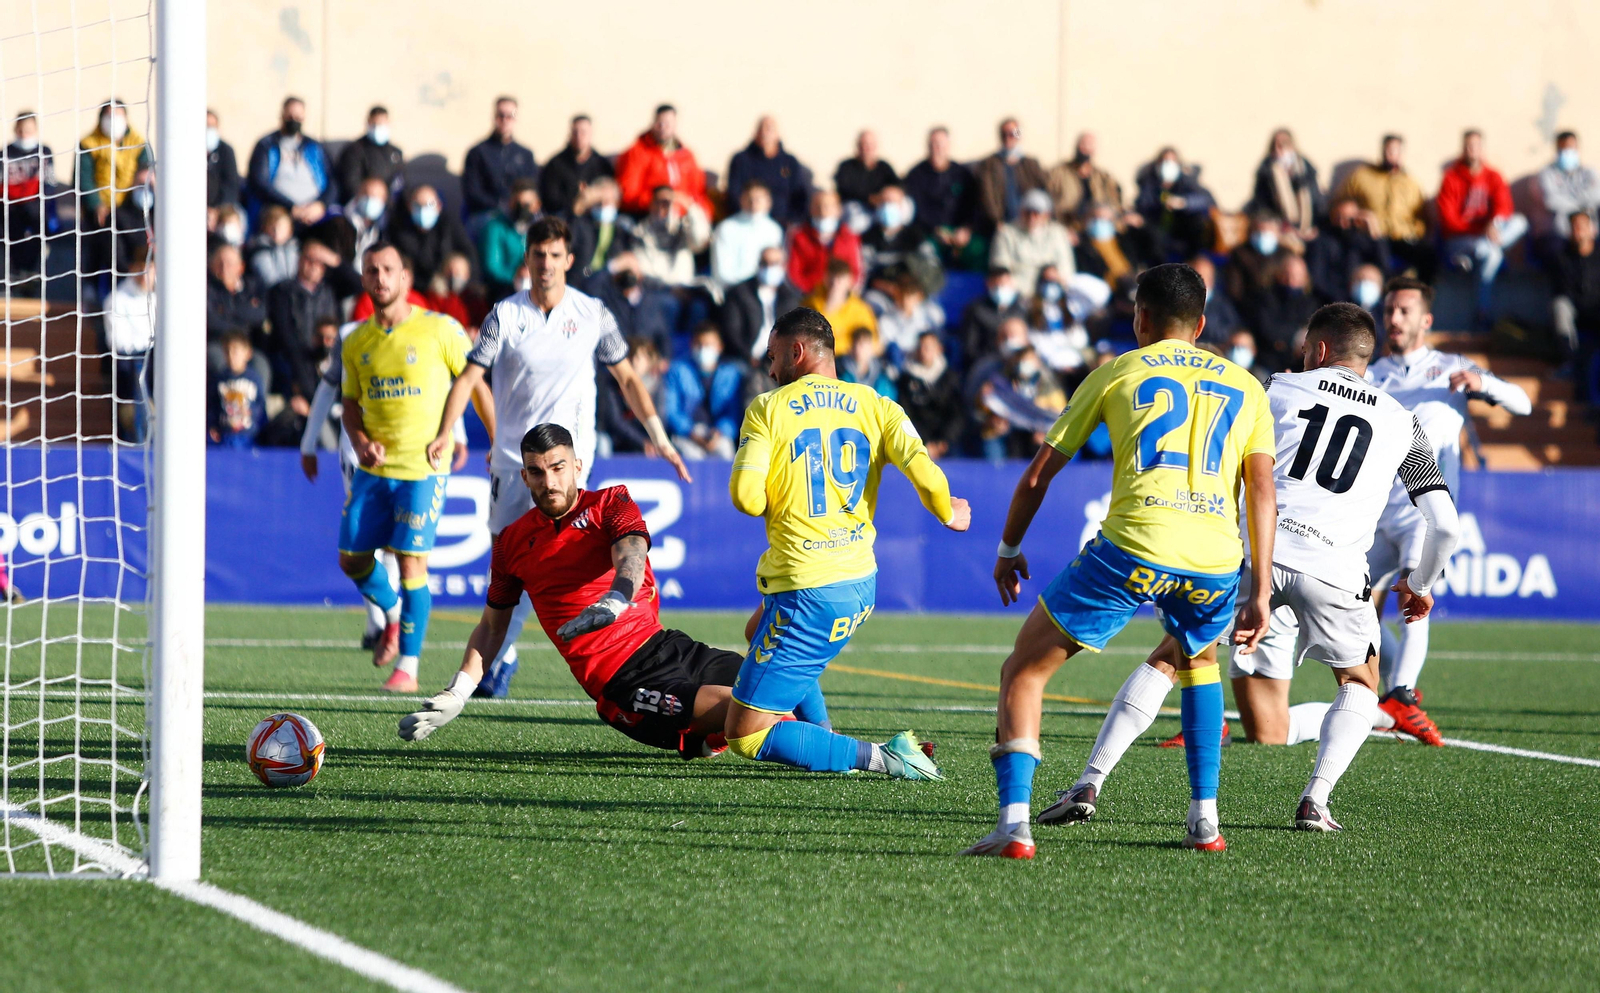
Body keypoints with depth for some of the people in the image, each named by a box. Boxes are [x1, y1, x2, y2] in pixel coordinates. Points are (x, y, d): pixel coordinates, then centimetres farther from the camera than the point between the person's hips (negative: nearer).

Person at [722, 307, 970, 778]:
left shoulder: (767, 409, -5)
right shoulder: (875, 406, 5)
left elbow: (746, 497, -13)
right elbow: (923, 470, -9)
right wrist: (948, 514, 11)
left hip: (808, 593, -7)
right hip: (861, 583, 7)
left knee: (744, 735, -2)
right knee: (761, 630, 38)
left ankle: (877, 756, -16)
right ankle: (825, 742, 25)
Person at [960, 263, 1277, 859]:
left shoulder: (1117, 373, 17)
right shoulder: (1244, 386, 22)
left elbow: (1038, 474, 19)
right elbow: (1262, 490, 11)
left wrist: (1009, 550, 33)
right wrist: (1261, 592, 10)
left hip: (1133, 547, -3)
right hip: (1216, 559, 3)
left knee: (1025, 669, 10)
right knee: (1199, 661, 35)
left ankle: (1013, 823, -8)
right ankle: (1204, 820, 25)